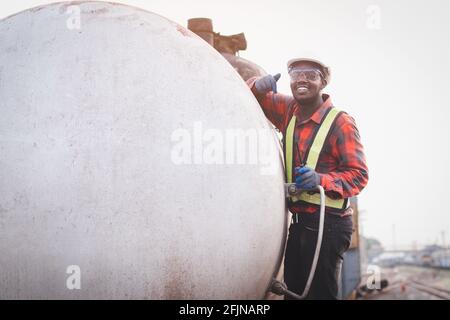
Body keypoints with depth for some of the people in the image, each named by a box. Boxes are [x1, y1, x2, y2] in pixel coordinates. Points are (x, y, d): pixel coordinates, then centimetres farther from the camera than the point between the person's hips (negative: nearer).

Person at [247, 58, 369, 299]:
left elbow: (358, 174, -14)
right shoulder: (289, 111, 6)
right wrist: (259, 85, -9)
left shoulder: (340, 122, -12)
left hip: (328, 225, -7)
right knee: (293, 292, 16)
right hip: (298, 223, 7)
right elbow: (254, 97, 15)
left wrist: (321, 180, -31)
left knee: (320, 294, -2)